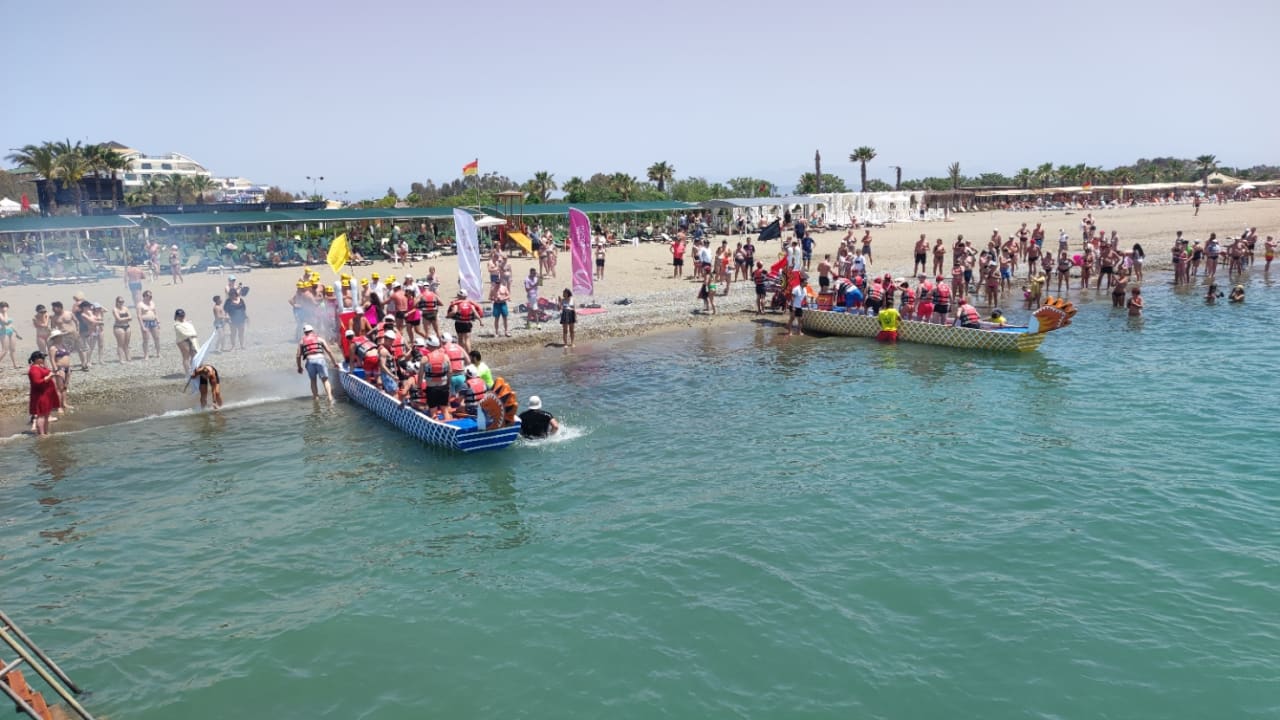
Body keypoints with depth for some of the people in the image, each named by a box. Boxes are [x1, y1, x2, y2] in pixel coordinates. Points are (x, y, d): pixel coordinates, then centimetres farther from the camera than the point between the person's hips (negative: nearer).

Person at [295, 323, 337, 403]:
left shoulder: (302, 342, 18)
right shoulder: (319, 339, 16)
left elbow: (298, 356, 13)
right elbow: (329, 351, 10)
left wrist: (299, 367, 24)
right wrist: (334, 362, 15)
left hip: (310, 361, 1)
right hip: (320, 359, -1)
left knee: (313, 380, 18)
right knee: (325, 380, 3)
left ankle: (316, 398, 16)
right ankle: (330, 398, -12)